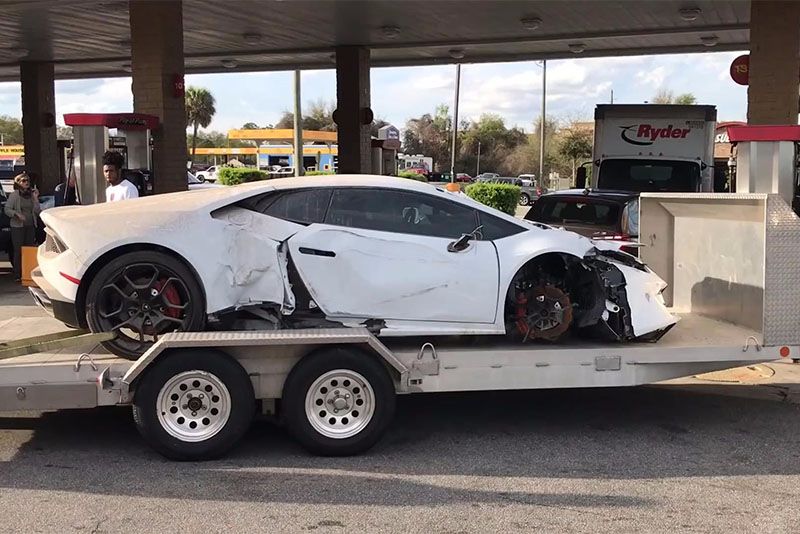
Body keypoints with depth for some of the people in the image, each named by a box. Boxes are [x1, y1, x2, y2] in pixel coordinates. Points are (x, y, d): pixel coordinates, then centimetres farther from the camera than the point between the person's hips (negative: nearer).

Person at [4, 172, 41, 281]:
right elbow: (7, 210, -5)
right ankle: (17, 275, -2)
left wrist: (35, 198, -4)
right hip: (18, 227, -4)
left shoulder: (32, 194, 10)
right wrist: (16, 214, -20)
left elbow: (38, 211, 5)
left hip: (30, 226, 4)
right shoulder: (14, 195, -1)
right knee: (18, 251, -5)